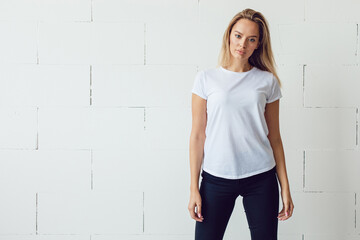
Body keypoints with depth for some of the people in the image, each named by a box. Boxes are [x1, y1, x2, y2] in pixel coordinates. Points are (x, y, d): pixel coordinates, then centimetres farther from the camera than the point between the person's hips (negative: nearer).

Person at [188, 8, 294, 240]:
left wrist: (285, 187, 5)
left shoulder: (267, 81, 5)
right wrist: (194, 188, -1)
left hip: (261, 178, 1)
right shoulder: (206, 78, 2)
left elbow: (274, 137, 8)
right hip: (216, 177, -1)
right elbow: (197, 135, 1)